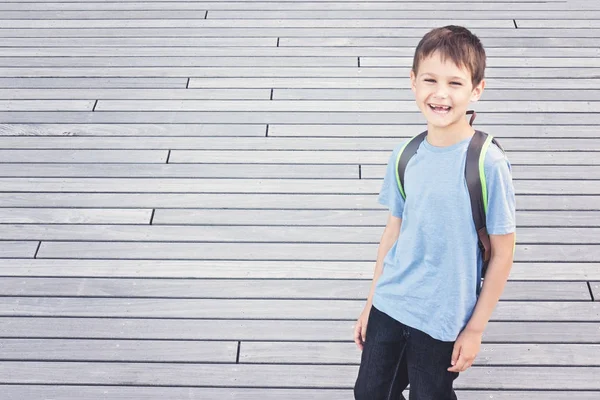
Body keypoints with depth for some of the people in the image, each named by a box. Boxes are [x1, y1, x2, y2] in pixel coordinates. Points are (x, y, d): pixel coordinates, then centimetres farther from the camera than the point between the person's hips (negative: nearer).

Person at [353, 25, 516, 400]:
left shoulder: (489, 164, -17)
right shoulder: (405, 156, -3)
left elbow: (502, 254, -11)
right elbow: (393, 232, 8)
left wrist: (475, 328, -8)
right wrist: (371, 303, 12)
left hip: (443, 320, -4)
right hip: (389, 306, 5)